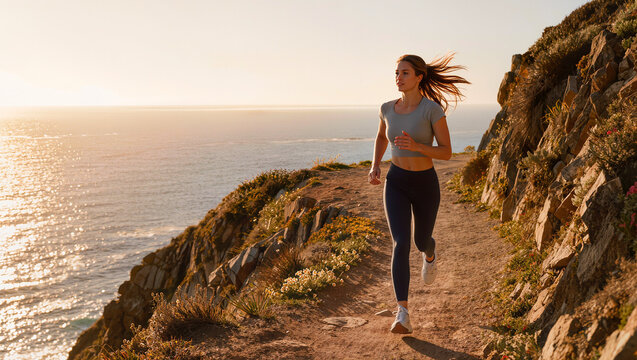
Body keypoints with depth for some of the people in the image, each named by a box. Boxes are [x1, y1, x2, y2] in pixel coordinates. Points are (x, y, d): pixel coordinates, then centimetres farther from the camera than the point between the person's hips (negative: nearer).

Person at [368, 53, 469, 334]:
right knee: (401, 244, -17)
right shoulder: (388, 108, -2)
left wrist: (416, 146, -32)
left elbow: (446, 153, -14)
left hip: (426, 185, -1)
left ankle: (430, 254, 60)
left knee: (421, 241, 19)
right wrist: (375, 167, 3)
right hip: (396, 184, 2)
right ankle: (403, 315, -17)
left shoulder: (433, 108, -16)